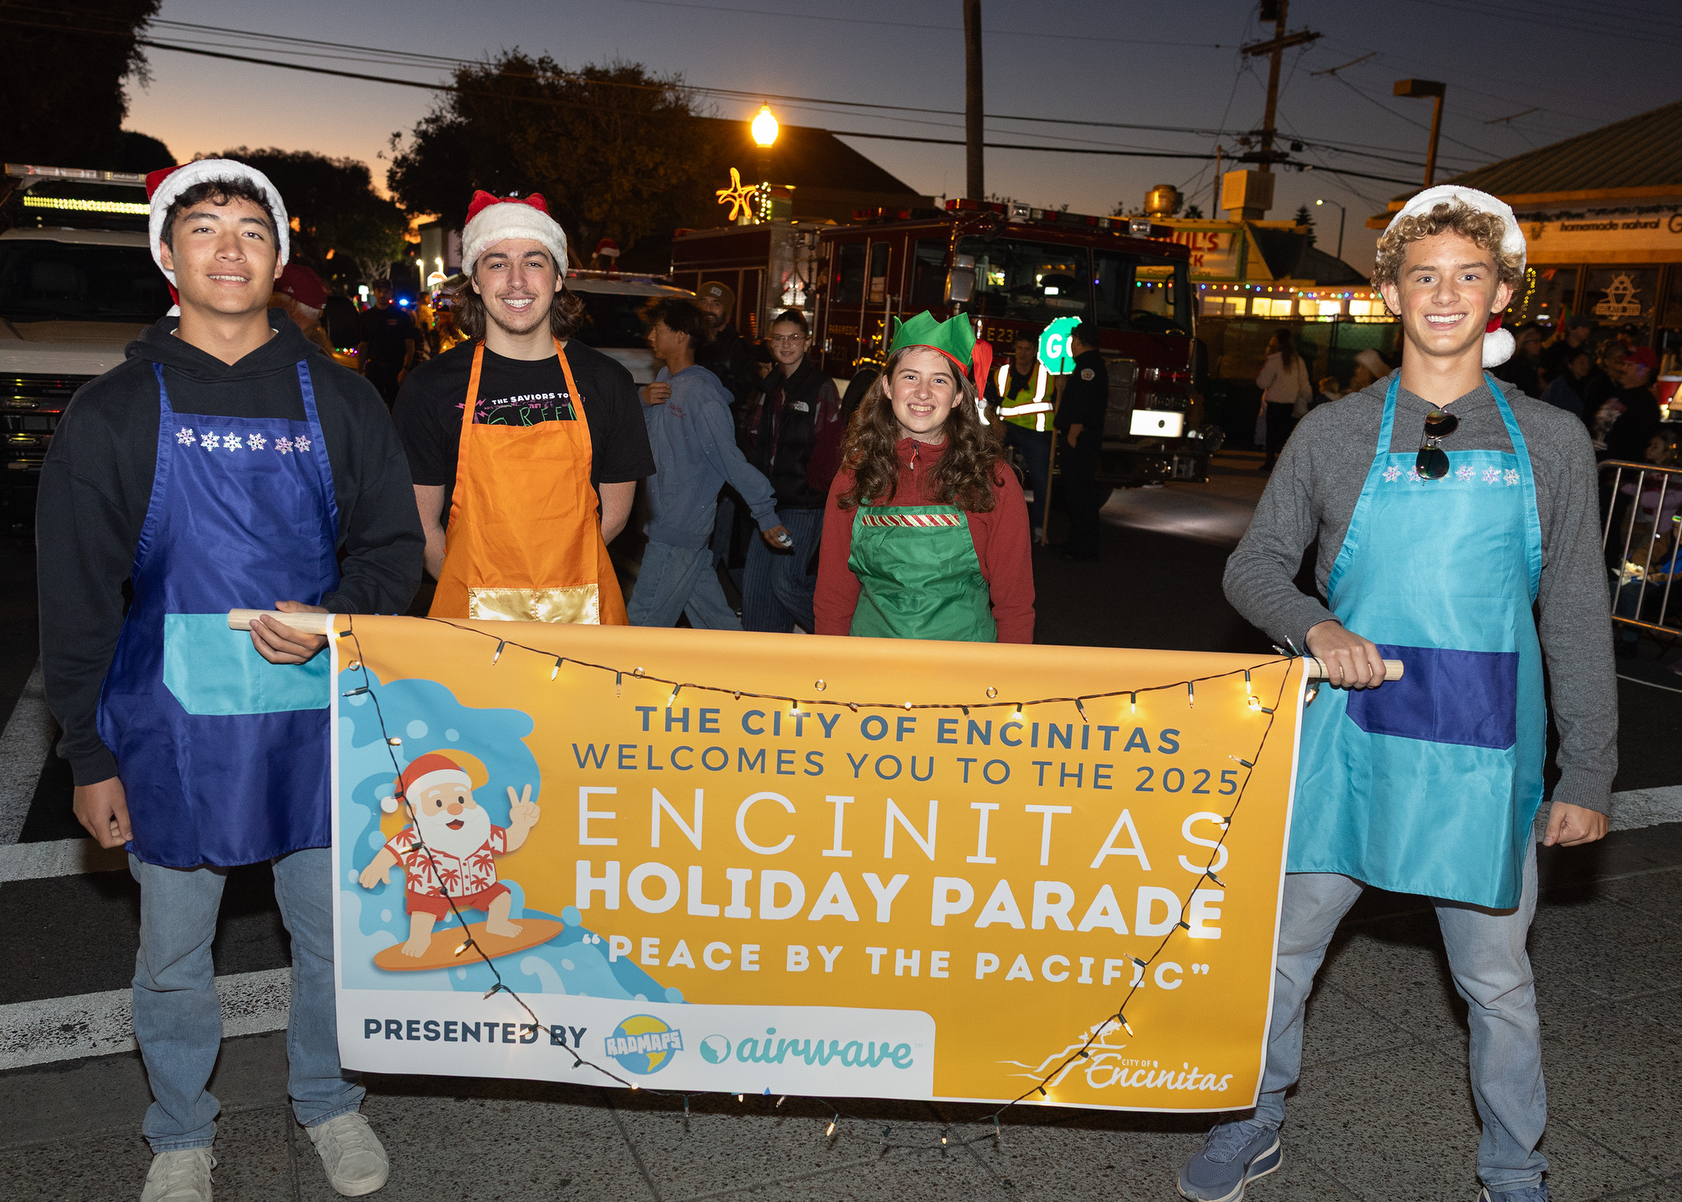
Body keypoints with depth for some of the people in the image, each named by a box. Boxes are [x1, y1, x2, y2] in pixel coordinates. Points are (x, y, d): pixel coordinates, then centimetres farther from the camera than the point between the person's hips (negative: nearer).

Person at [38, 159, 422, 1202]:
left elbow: (396, 545, 6)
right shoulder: (114, 414, 0)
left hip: (317, 719, 1)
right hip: (174, 730, -1)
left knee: (333, 931, 14)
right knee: (174, 952, 13)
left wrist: (335, 616, -14)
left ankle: (330, 1101, 38)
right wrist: (88, 756, -2)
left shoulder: (340, 400, 3)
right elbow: (77, 598, 1)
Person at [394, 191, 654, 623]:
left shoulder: (607, 383, 2)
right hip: (472, 614, -1)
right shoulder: (429, 387, -1)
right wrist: (475, 586, -5)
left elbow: (614, 512, 6)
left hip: (582, 608, 1)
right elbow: (421, 524, 2)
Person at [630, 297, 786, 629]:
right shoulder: (665, 379, 11)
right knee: (709, 611, 17)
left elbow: (732, 459, -20)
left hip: (678, 532, -9)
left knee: (644, 621, -4)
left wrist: (766, 514, -19)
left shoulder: (700, 393, -18)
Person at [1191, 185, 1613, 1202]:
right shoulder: (1334, 433, 1)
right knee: (1281, 949, 11)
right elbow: (1254, 565, 6)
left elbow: (1578, 622, 4)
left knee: (1498, 981, 14)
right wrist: (1317, 628, -15)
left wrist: (1588, 775, 2)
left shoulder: (1551, 442, 2)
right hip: (1347, 741, 1)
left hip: (1484, 761, 0)